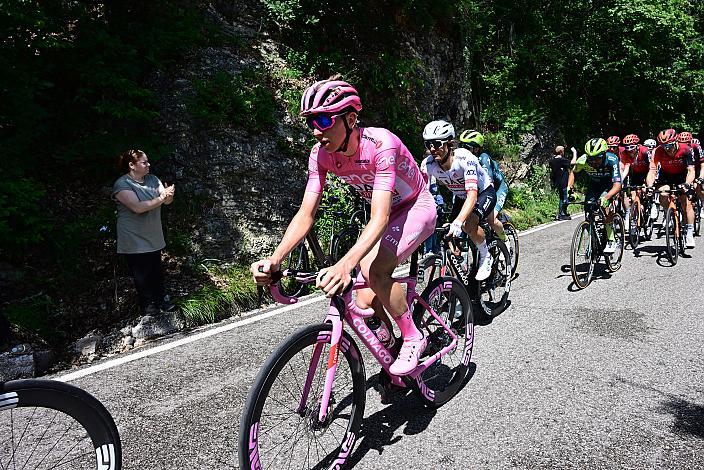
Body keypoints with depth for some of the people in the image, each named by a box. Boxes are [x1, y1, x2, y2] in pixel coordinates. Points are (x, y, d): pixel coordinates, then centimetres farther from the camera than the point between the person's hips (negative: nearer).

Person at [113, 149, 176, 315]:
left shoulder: (152, 179, 4)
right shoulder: (122, 184, -17)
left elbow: (167, 201, -2)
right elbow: (138, 207, -28)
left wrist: (169, 194, -25)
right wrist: (161, 198, -25)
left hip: (154, 239, 6)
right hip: (136, 242, -6)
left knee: (157, 272, 17)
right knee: (142, 276, 7)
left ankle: (161, 300, 33)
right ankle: (147, 306, 23)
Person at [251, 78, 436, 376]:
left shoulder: (380, 144, -34)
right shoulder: (321, 153, -17)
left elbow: (379, 219, -42)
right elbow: (306, 213, -19)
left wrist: (345, 264, -58)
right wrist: (275, 259, -35)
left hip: (416, 209, -6)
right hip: (386, 215, 6)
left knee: (375, 270, -32)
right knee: (366, 305, -2)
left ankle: (413, 338, -6)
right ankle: (392, 364, 26)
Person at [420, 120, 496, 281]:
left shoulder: (464, 158, -36)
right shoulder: (428, 164, -22)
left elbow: (472, 194, -45)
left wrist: (458, 221, -60)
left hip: (484, 192, -5)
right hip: (460, 196, 5)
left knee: (468, 223, -32)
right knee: (451, 236, -9)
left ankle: (486, 257, -5)